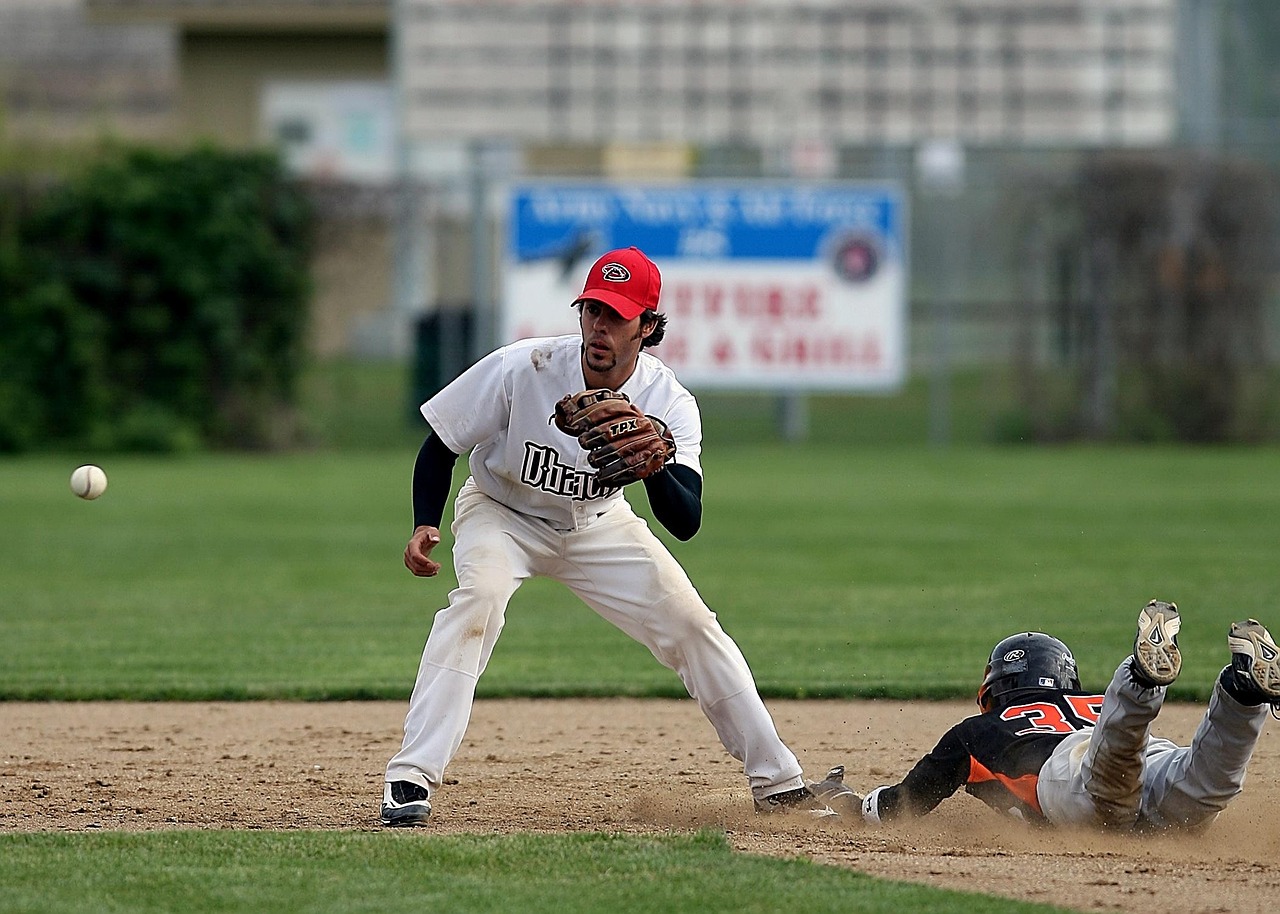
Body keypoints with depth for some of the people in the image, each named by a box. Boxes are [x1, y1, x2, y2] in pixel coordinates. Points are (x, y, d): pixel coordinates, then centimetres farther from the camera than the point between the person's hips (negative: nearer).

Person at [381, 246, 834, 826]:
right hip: (502, 512, -3)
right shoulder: (521, 369, -29)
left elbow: (686, 523, -33)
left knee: (692, 624, -5)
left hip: (598, 523, 3)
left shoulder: (668, 403, -23)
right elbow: (440, 446, -16)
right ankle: (410, 780, -33)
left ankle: (777, 783, 10)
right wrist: (425, 525, -32)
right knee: (479, 594, -32)